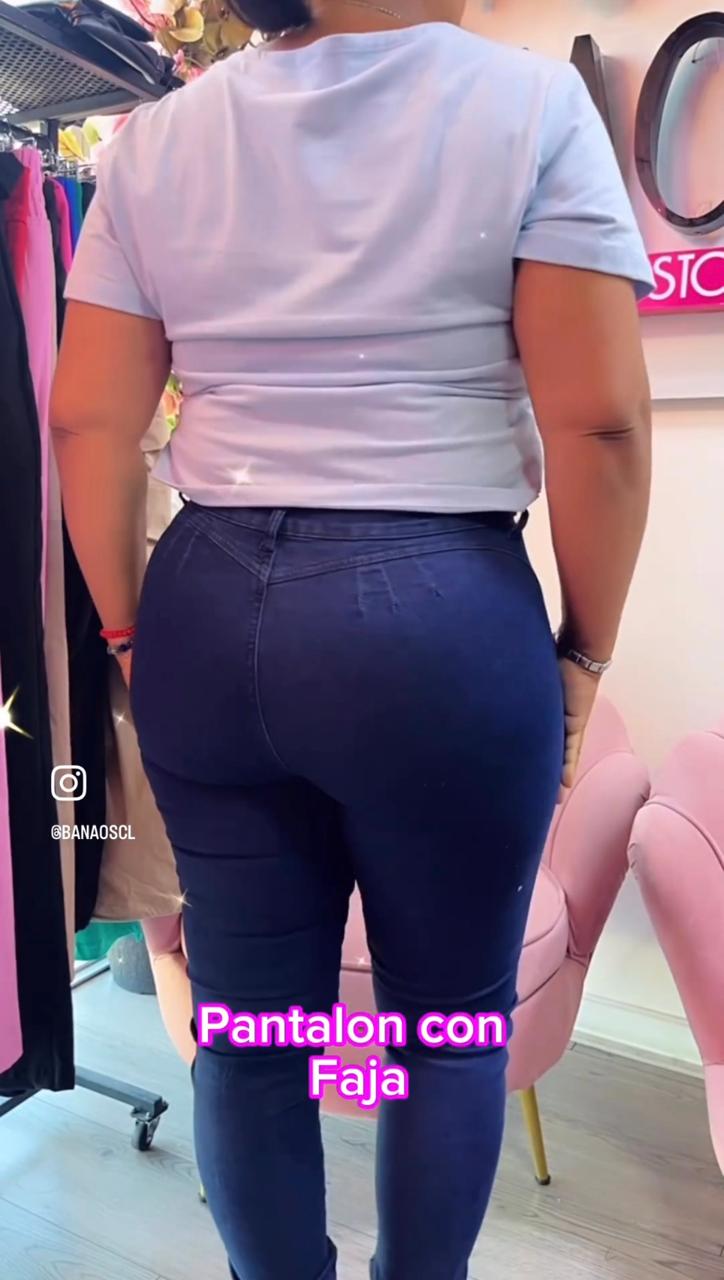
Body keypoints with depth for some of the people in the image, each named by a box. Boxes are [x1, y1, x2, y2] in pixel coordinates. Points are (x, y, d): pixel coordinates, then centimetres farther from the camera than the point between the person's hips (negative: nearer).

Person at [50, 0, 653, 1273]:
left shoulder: (152, 138, 10)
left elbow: (87, 424, 5)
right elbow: (598, 418, -10)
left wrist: (132, 630, 14)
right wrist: (583, 651, 2)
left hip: (209, 610, 5)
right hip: (441, 611, -3)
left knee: (244, 1026, 18)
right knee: (452, 1023, 19)